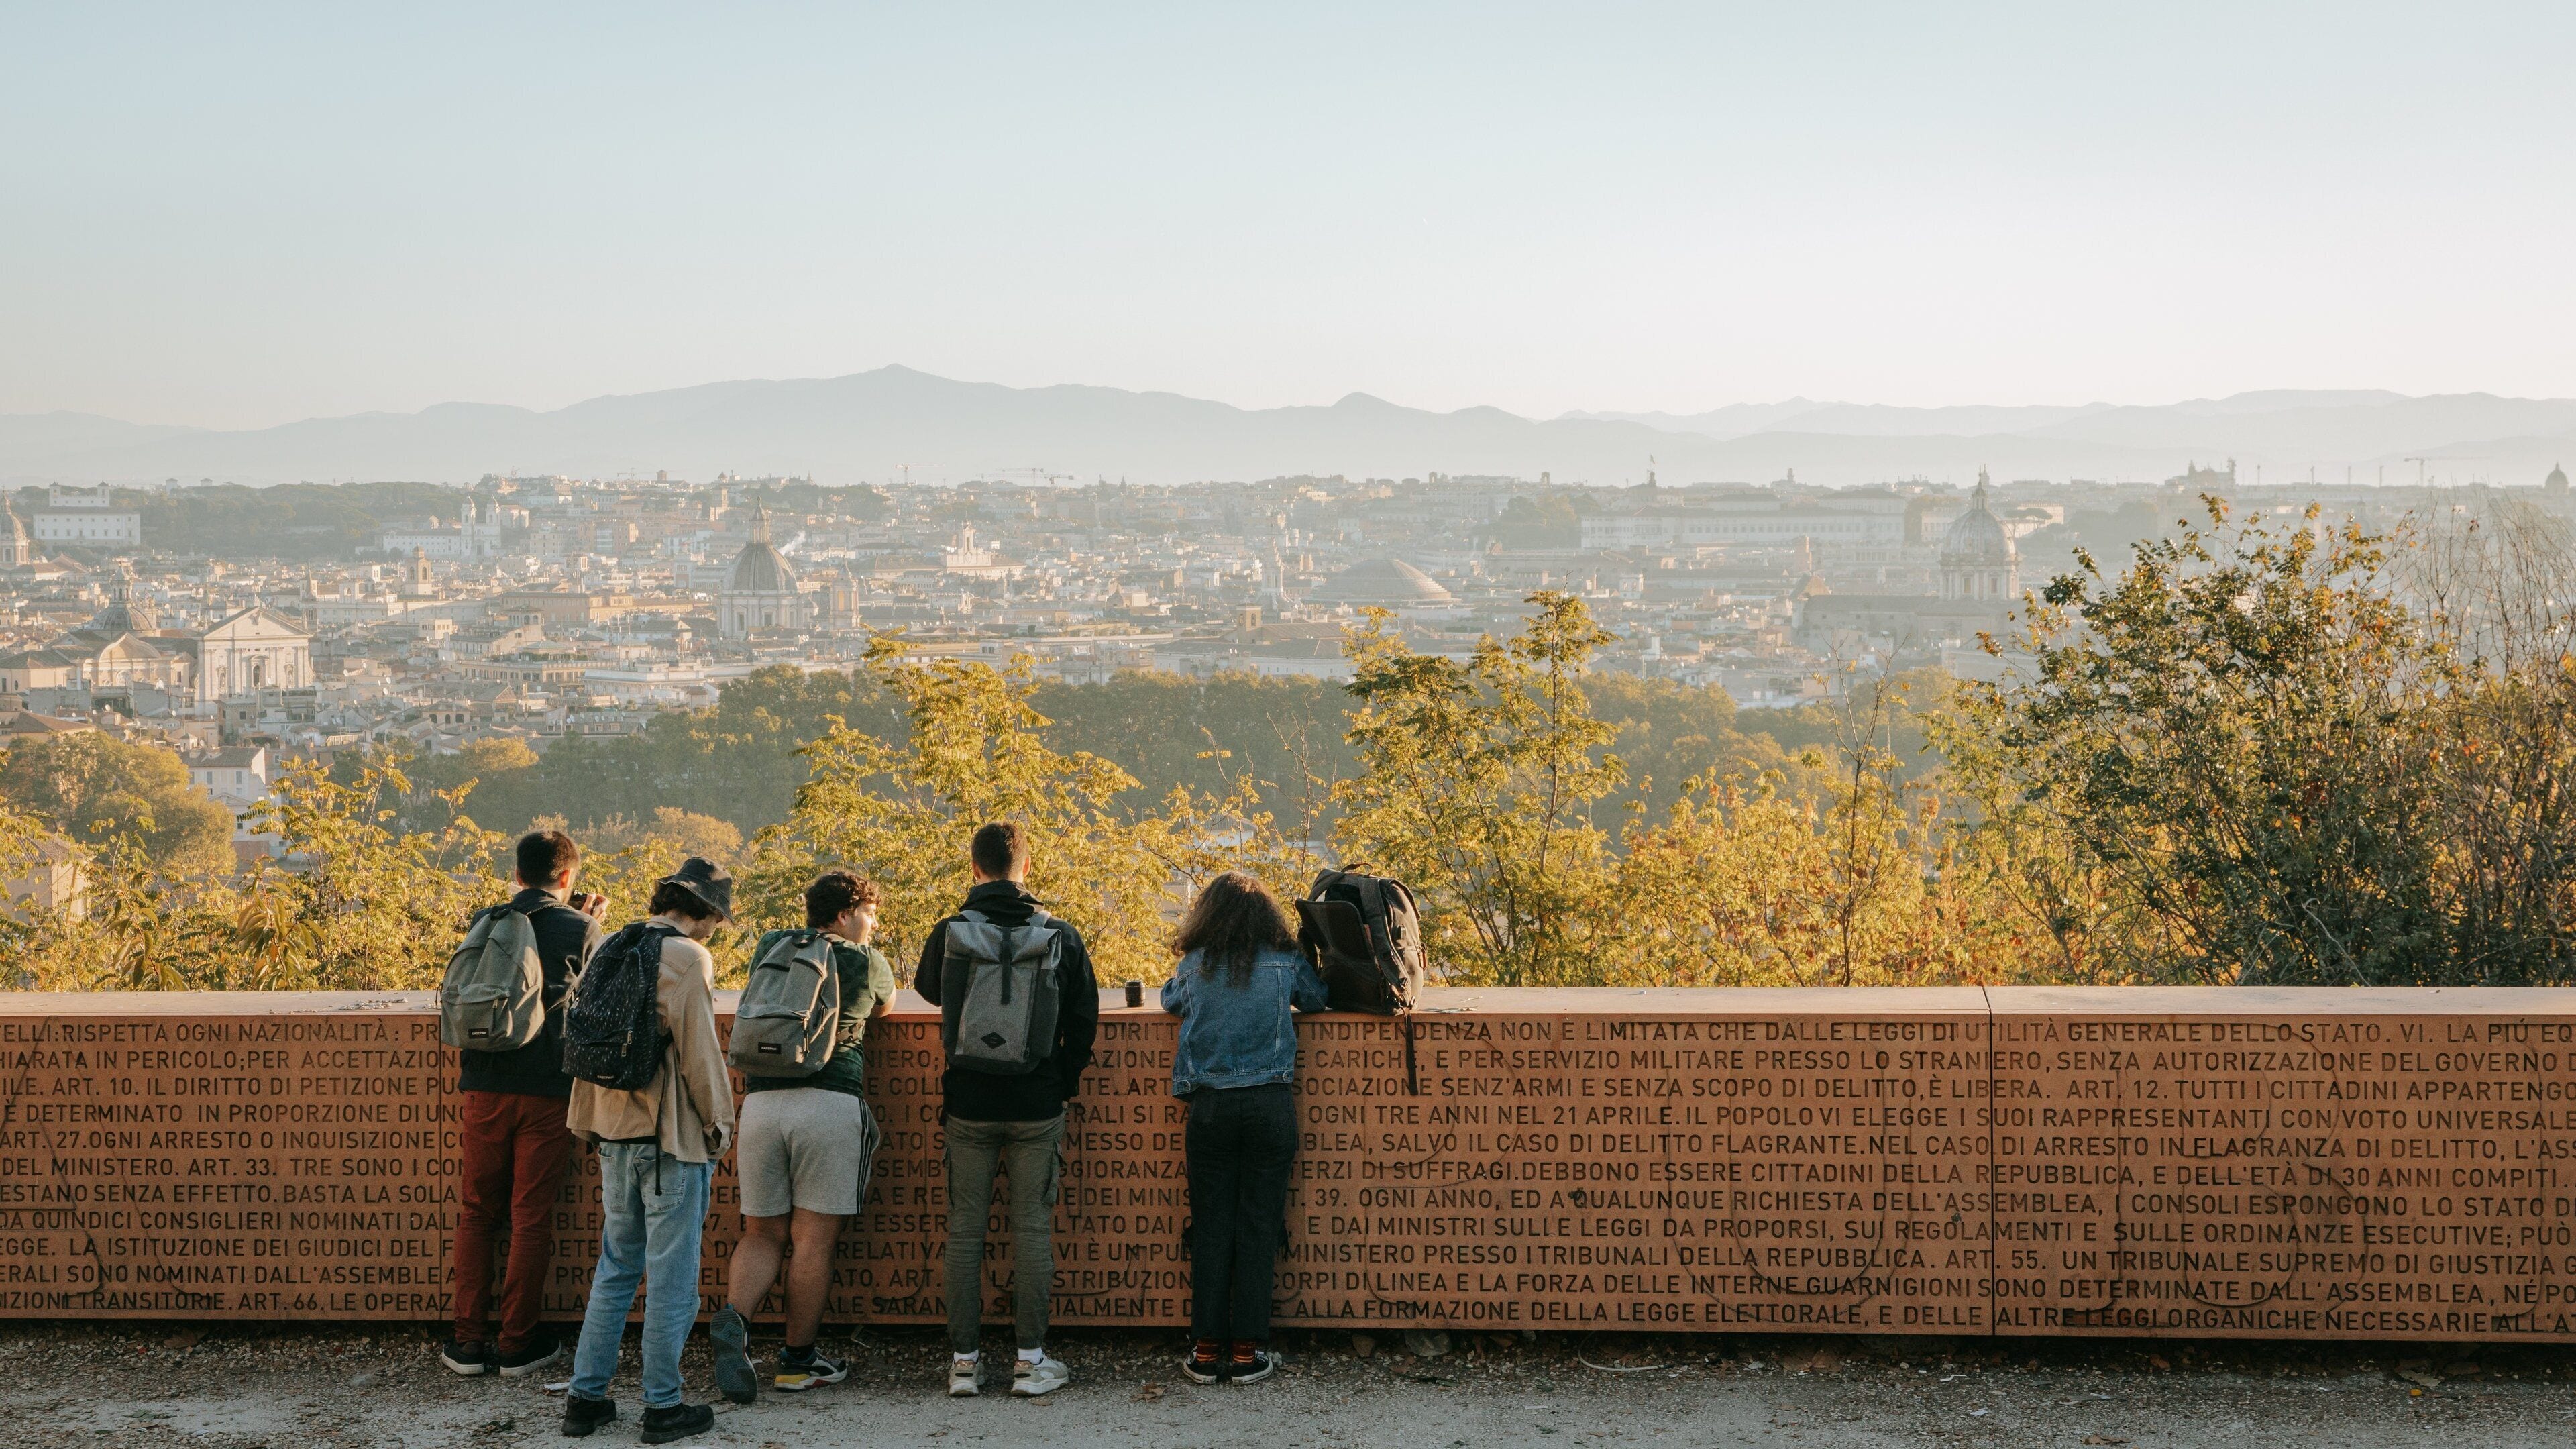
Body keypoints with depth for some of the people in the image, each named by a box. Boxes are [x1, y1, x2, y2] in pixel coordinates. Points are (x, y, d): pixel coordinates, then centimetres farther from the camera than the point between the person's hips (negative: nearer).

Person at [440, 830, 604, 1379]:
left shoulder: (486, 923, 5)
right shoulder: (581, 930, -3)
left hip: (483, 1087, 2)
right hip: (547, 1091, -2)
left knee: (477, 1212, 12)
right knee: (531, 1218, 5)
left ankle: (468, 1340, 12)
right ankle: (517, 1343, 10)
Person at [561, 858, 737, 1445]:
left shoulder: (611, 950, 10)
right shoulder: (686, 958, -13)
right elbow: (700, 1051, -14)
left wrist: (590, 1121, 21)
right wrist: (718, 1123, -2)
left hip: (615, 1133, 7)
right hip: (671, 1136, -7)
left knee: (616, 1268, 16)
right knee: (672, 1275, 0)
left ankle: (586, 1396, 17)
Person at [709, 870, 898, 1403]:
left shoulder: (769, 949, 18)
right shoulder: (866, 962, 8)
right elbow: (885, 1005, 31)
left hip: (761, 1102, 4)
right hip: (832, 1102, -4)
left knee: (761, 1234, 11)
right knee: (814, 1239, 3)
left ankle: (735, 1318, -15)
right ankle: (797, 1361, 8)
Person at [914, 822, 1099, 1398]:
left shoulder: (950, 933, -5)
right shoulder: (1061, 935, -4)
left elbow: (927, 988, 17)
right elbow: (1084, 1020, 1)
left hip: (969, 1106, 0)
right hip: (1037, 1107, 0)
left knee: (965, 1229, 7)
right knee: (1033, 1230, 5)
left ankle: (964, 1360, 9)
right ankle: (1031, 1360, 7)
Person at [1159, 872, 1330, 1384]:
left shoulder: (1194, 966, 2)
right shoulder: (1286, 963, 1)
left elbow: (1170, 1001, 22)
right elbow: (1317, 999, 19)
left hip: (1209, 1107, 1)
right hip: (1270, 1106, -1)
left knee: (1210, 1228, 6)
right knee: (1258, 1228, 3)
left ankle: (1207, 1350, 7)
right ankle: (1247, 1351, 4)